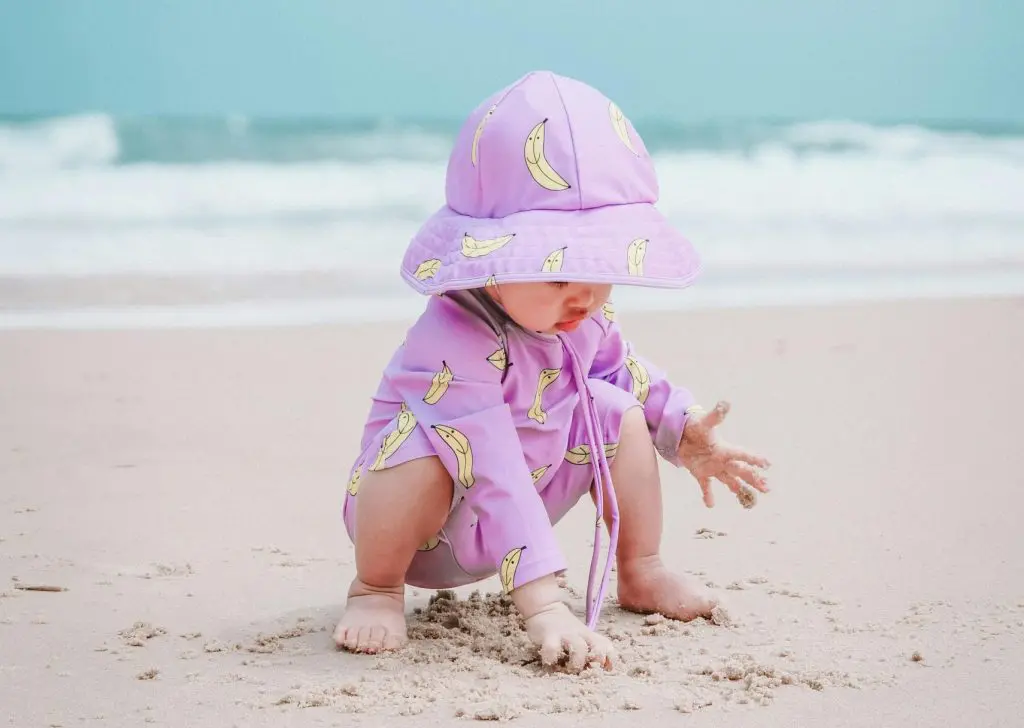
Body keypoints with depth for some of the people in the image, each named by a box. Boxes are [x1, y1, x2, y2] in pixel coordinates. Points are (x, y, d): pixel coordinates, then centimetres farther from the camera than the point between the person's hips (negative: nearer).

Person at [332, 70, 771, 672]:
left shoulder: (583, 319, -11)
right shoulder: (455, 344, -38)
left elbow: (626, 369, 14)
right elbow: (494, 478, -43)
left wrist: (688, 432, 2)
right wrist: (544, 606, -46)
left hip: (526, 500, 8)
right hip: (429, 530, -8)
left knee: (620, 411, -2)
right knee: (422, 448, -38)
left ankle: (641, 573, 14)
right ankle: (377, 588, -11)